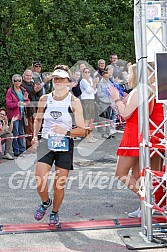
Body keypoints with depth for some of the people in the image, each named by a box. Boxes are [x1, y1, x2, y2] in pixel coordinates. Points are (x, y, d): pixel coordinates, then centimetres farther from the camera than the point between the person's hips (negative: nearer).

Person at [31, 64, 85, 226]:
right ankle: (45, 202, 20)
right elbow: (38, 119, 21)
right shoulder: (44, 99, 3)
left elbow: (82, 130, -5)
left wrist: (66, 132, -23)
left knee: (59, 185, 2)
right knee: (39, 181, -13)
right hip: (46, 143, 2)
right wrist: (35, 136, 5)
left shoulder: (74, 102, -5)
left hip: (65, 145, -1)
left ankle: (55, 212, 30)